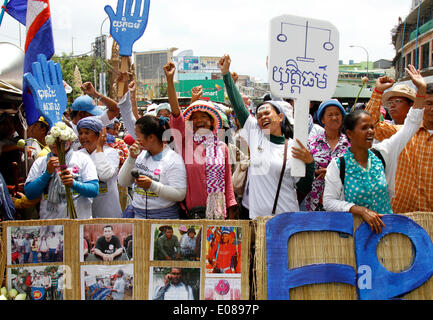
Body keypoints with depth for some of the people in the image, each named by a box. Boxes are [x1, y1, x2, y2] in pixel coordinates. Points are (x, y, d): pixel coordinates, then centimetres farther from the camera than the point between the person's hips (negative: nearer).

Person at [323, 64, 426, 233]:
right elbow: (329, 202, -8)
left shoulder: (381, 154, 4)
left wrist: (421, 89, 6)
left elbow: (410, 126, 10)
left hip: (384, 226, 4)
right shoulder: (337, 165, -6)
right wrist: (361, 210, -18)